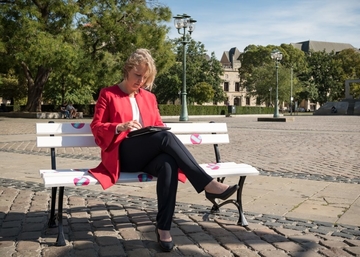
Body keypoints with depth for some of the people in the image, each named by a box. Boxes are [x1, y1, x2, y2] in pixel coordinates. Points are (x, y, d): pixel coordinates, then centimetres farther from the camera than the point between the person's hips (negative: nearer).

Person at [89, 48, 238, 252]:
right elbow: (97, 127, 2)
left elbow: (159, 126, 21)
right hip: (122, 155, -4)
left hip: (150, 155, 4)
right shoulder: (108, 94, 9)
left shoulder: (149, 97, 23)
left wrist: (161, 135, -4)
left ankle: (164, 227, -32)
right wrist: (120, 127, -18)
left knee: (168, 164, -35)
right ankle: (209, 185, -35)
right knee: (166, 137, -32)